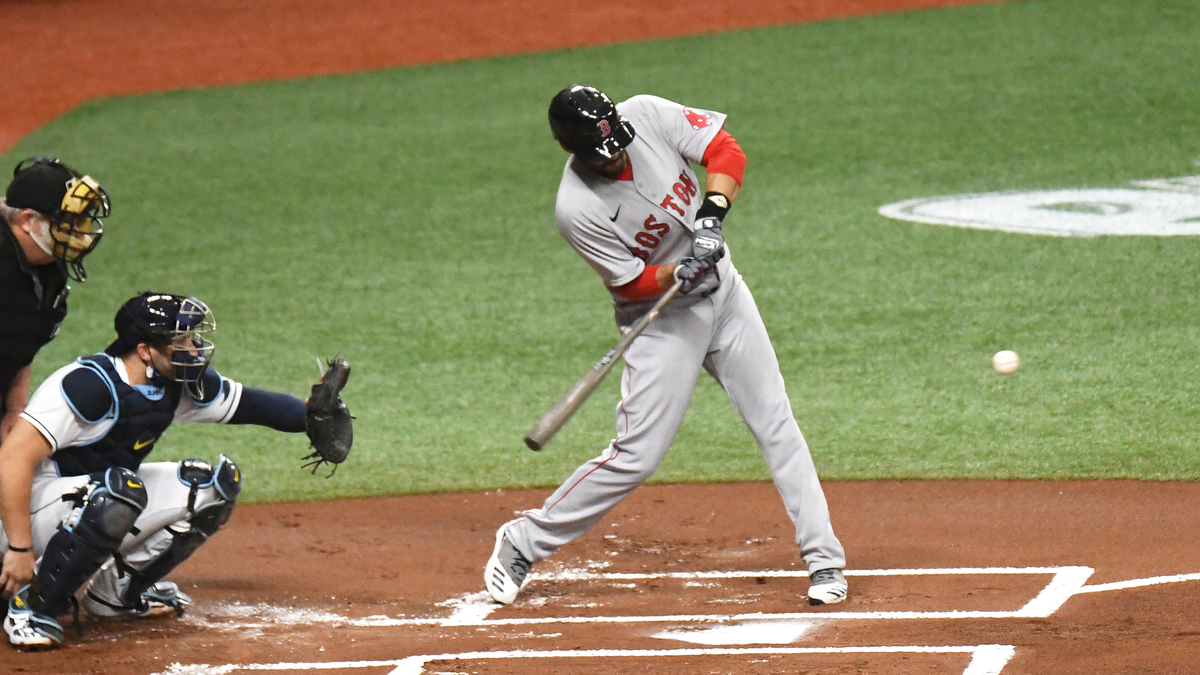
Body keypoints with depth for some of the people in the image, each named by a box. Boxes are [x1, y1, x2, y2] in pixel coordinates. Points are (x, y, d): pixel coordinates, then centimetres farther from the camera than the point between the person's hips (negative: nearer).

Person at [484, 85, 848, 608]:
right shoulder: (577, 210, -24)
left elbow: (726, 152, -10)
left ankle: (823, 558, 9)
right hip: (661, 320, -5)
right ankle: (523, 542, 7)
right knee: (636, 456, -8)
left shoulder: (646, 115, -15)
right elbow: (634, 284, -17)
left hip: (724, 294, 5)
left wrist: (713, 213, -26)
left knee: (777, 426, 2)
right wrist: (681, 272, -36)